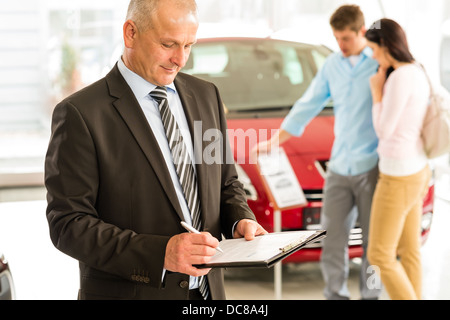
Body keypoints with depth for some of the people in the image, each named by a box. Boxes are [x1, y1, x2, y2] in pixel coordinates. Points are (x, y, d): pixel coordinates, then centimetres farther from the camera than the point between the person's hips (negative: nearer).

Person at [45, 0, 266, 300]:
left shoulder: (207, 95, 5)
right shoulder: (79, 114, -13)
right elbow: (68, 224, -16)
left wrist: (240, 220, -7)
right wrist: (160, 253, -26)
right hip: (127, 292, -5)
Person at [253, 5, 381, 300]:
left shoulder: (382, 62, -5)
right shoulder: (332, 65, 11)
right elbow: (308, 106, 18)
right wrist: (275, 142, 19)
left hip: (372, 167, -5)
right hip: (339, 165, 5)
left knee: (373, 239, 3)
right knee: (332, 236, 4)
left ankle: (371, 292, 16)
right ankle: (335, 293, 14)